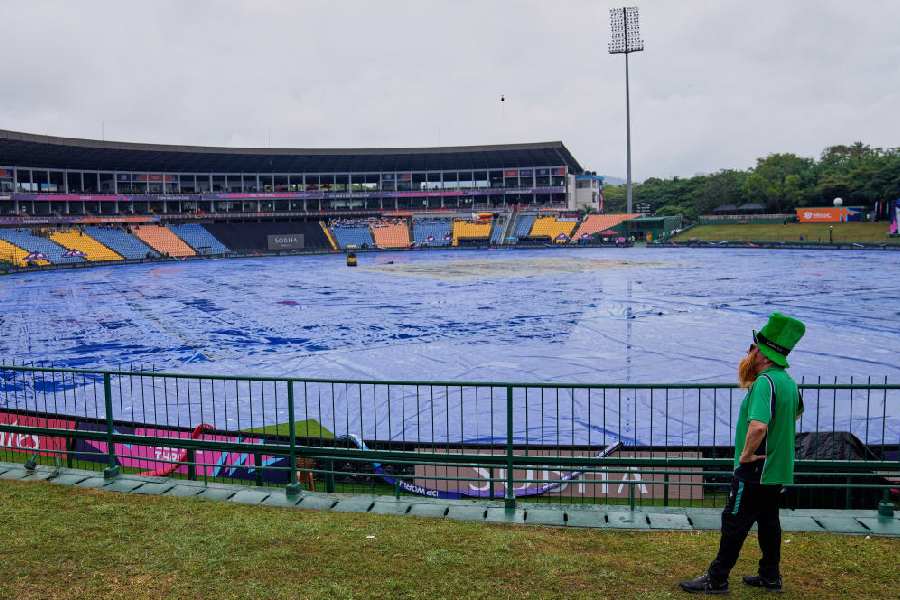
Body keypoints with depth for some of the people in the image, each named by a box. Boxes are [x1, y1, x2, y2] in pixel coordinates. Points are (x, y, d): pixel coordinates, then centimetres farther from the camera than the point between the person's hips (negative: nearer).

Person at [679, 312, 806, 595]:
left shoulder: (765, 382, -24)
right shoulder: (788, 381, 8)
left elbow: (758, 426, -38)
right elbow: (797, 410, 30)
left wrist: (746, 454, -23)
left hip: (755, 470, -9)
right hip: (778, 470, 9)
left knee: (734, 523, -1)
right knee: (769, 522, 19)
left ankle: (716, 579, 7)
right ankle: (770, 577, 29)